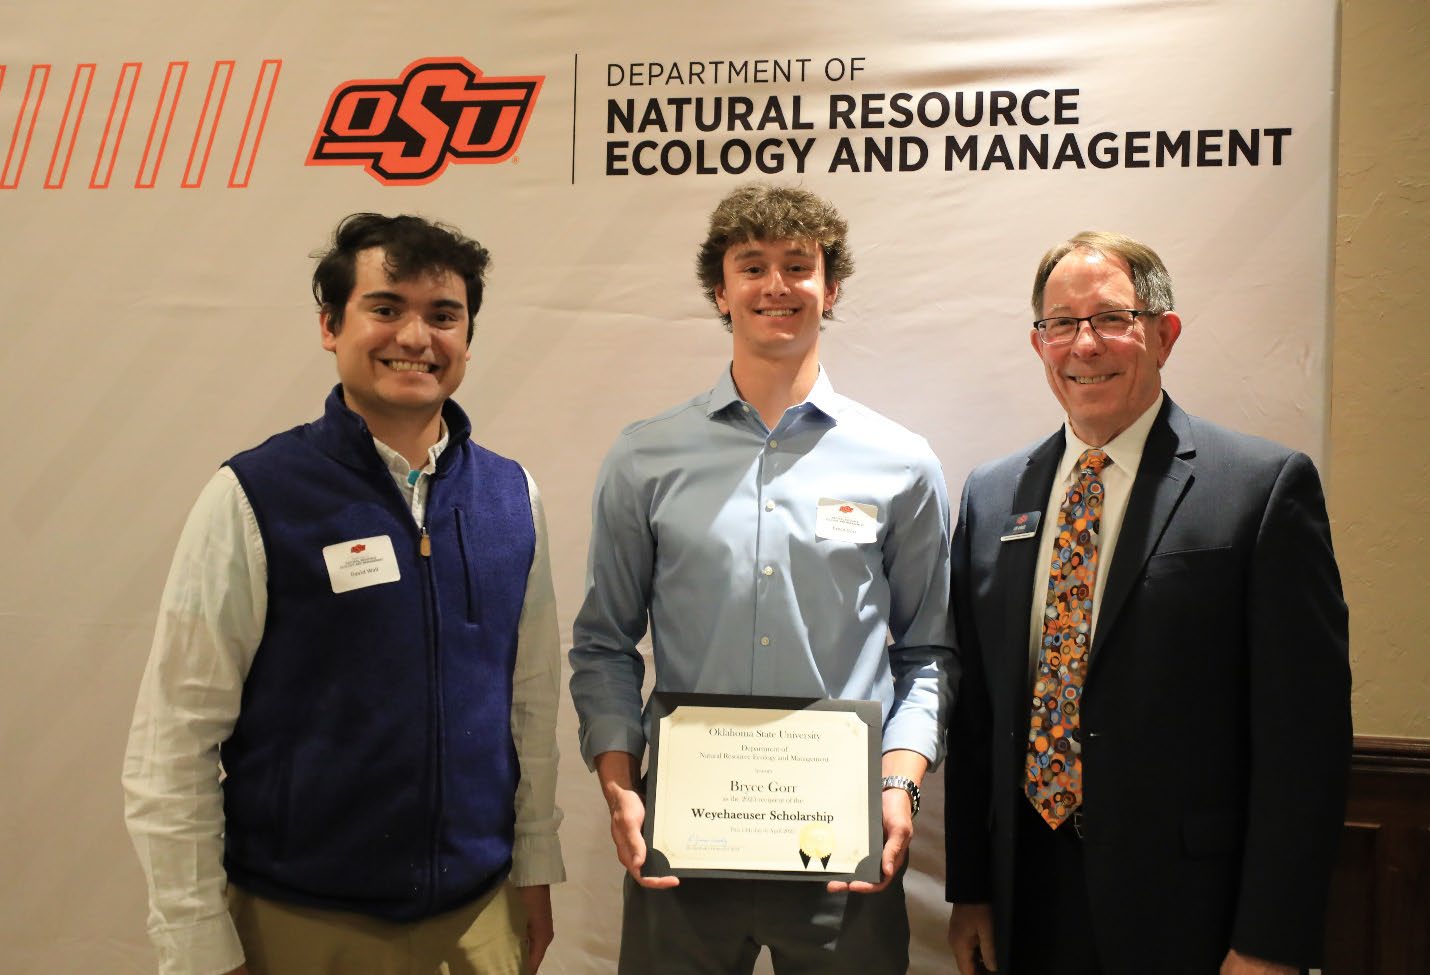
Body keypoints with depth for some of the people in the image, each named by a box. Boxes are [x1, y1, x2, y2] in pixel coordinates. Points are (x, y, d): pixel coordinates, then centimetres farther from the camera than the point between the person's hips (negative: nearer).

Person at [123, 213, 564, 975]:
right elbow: (173, 744, -11)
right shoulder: (252, 498, -12)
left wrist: (535, 870, 8)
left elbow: (532, 701, 6)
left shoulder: (512, 496, 0)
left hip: (481, 912, 4)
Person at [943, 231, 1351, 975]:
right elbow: (974, 710, 8)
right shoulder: (989, 496, 6)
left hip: (1186, 913, -4)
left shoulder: (1266, 487, -8)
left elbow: (1304, 730, -10)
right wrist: (969, 887, 7)